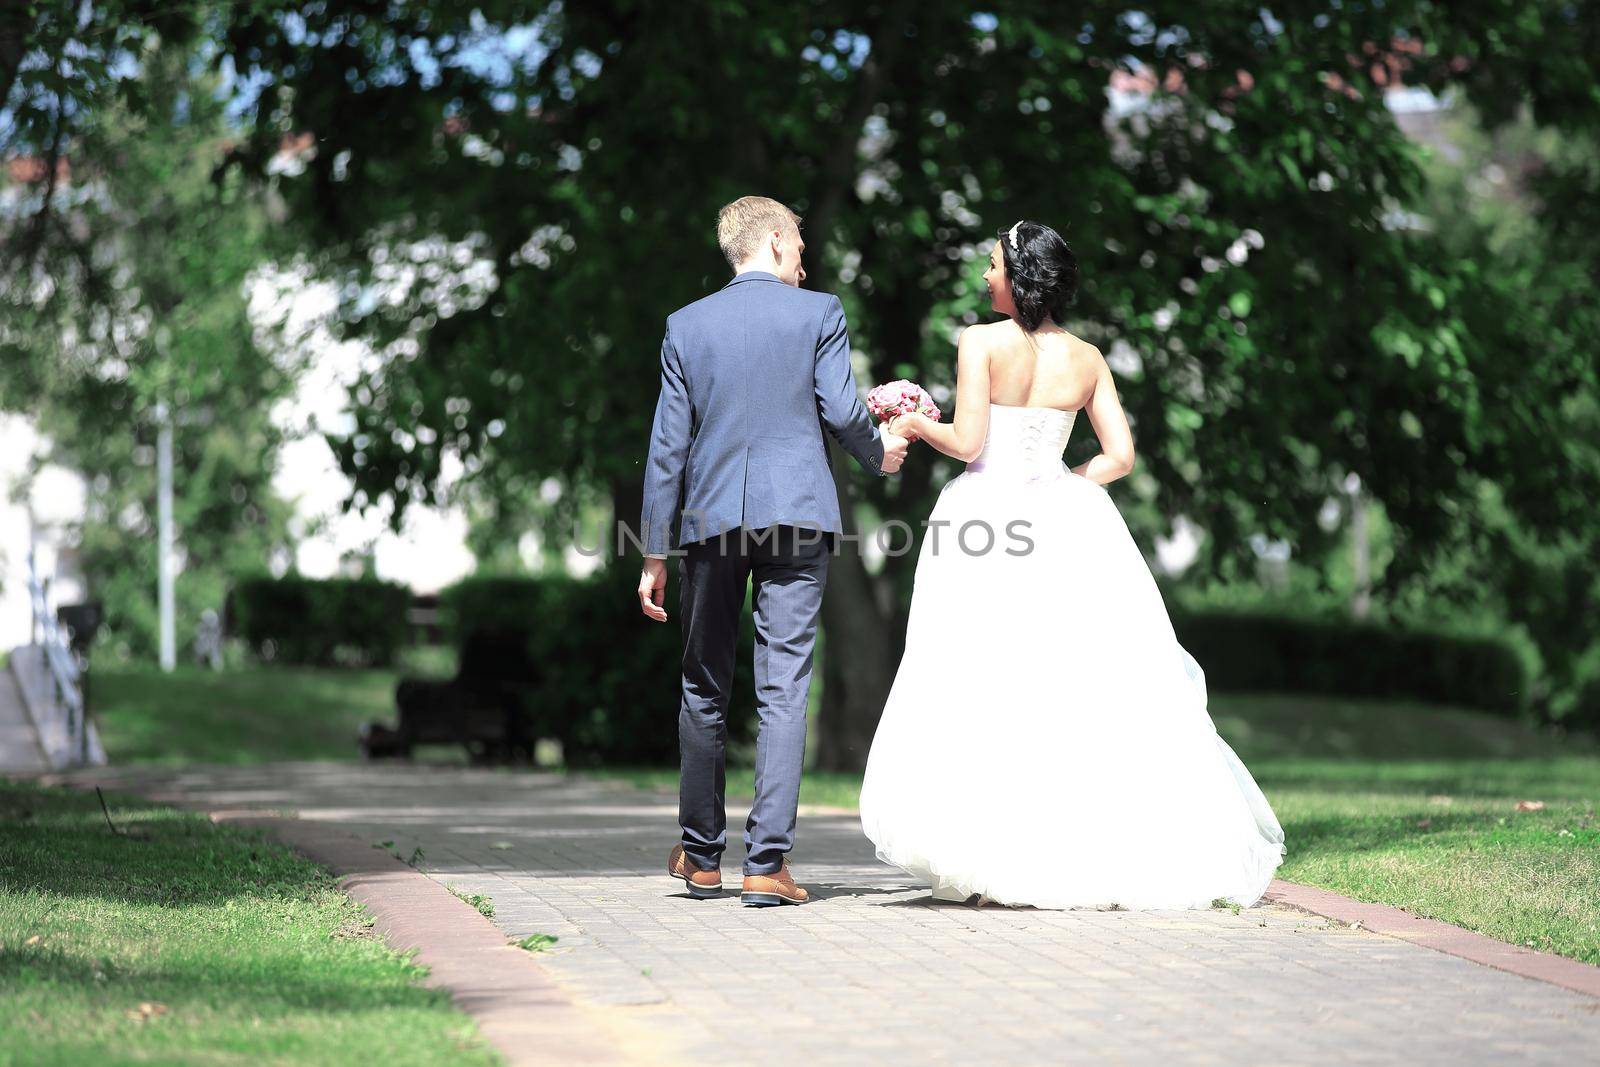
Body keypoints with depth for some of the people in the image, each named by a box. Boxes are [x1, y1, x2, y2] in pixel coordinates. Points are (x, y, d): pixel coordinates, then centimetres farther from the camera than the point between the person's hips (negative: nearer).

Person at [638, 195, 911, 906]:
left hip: (709, 521, 2)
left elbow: (668, 444, 5)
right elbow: (841, 408, -6)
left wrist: (656, 553, 9)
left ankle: (702, 855, 21)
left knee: (704, 689, 14)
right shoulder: (818, 313, 0)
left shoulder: (687, 325, 7)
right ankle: (766, 863, -9)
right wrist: (880, 451, 17)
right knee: (783, 690, -3)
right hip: (796, 514, -2)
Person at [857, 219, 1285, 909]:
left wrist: (917, 424, 6)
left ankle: (1000, 861, -4)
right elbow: (1120, 455, 3)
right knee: (1090, 689, 8)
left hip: (987, 508, -4)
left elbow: (968, 441, -11)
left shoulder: (982, 343, -7)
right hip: (1065, 518, 4)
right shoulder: (1087, 359, 6)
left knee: (985, 690, -1)